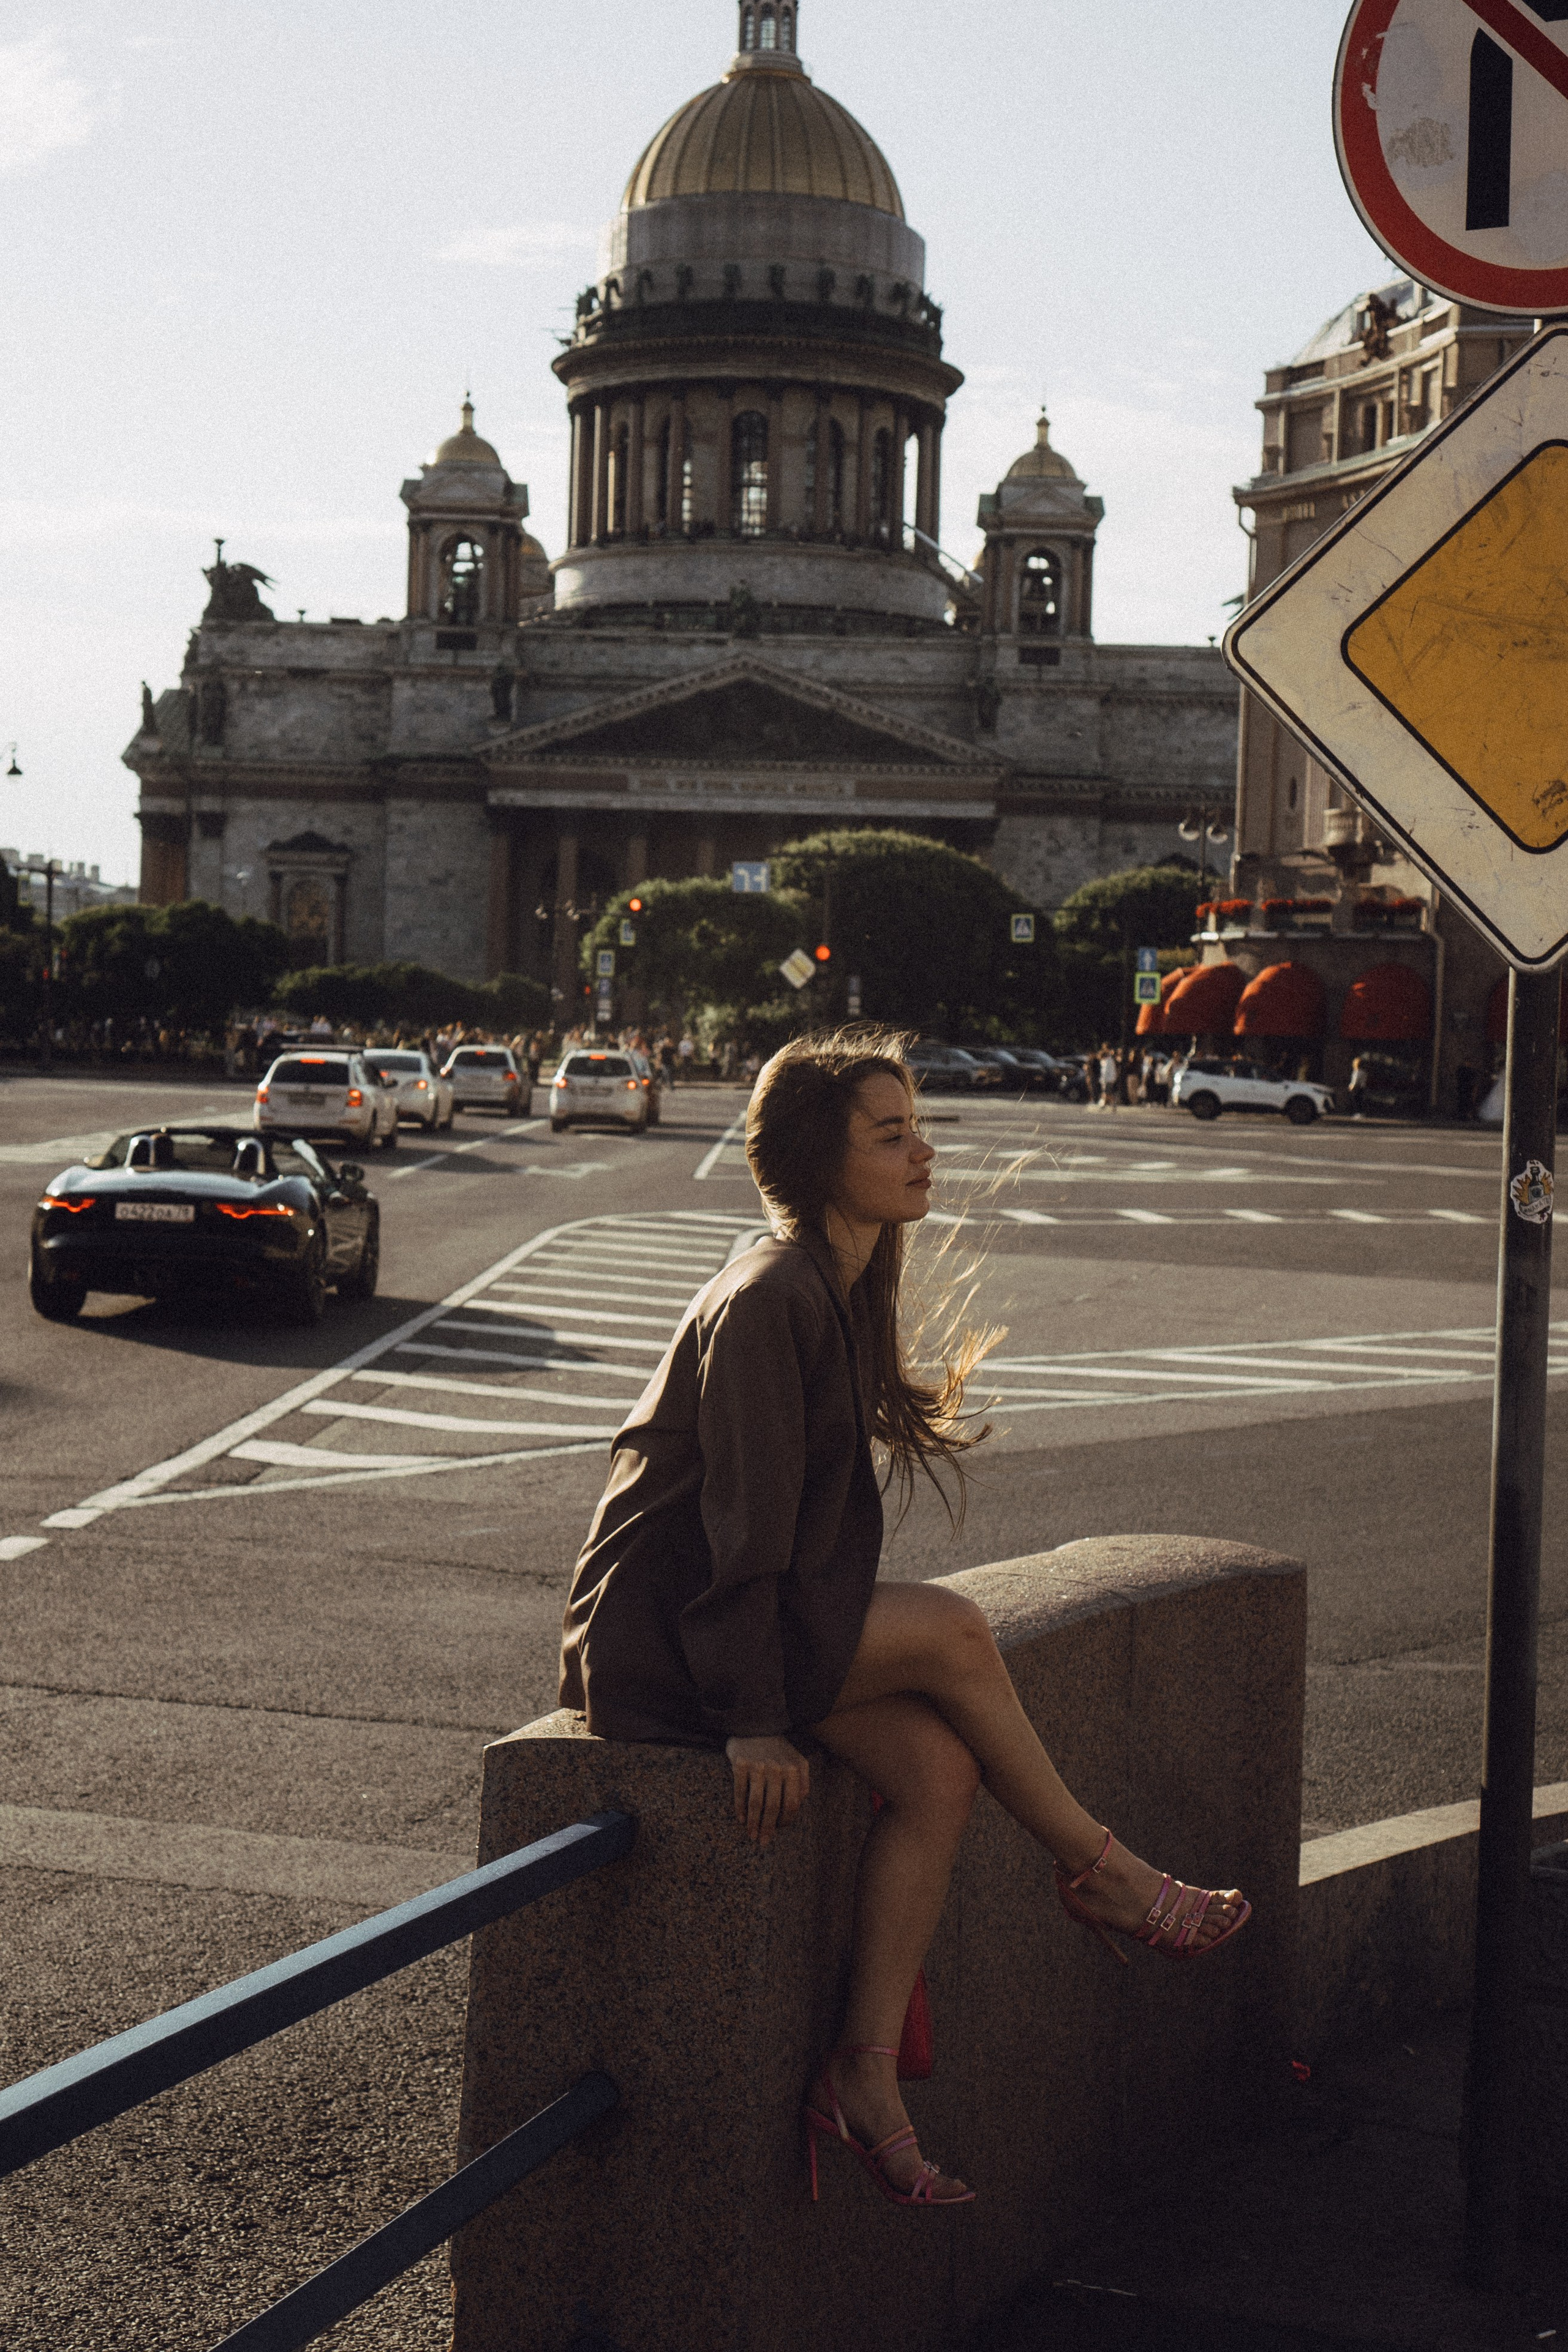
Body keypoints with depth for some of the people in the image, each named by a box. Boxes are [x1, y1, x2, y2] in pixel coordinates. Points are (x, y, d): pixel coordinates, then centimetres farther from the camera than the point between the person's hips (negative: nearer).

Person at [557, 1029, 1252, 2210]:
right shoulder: (769, 1302, -20)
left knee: (938, 1765, -13)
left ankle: (865, 2072, -8)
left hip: (756, 1610, 9)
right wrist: (753, 1720, -21)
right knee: (953, 1633, -21)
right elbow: (743, 1517, -21)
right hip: (655, 1633, -9)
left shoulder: (846, 1289, 10)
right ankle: (1096, 1869, 0)